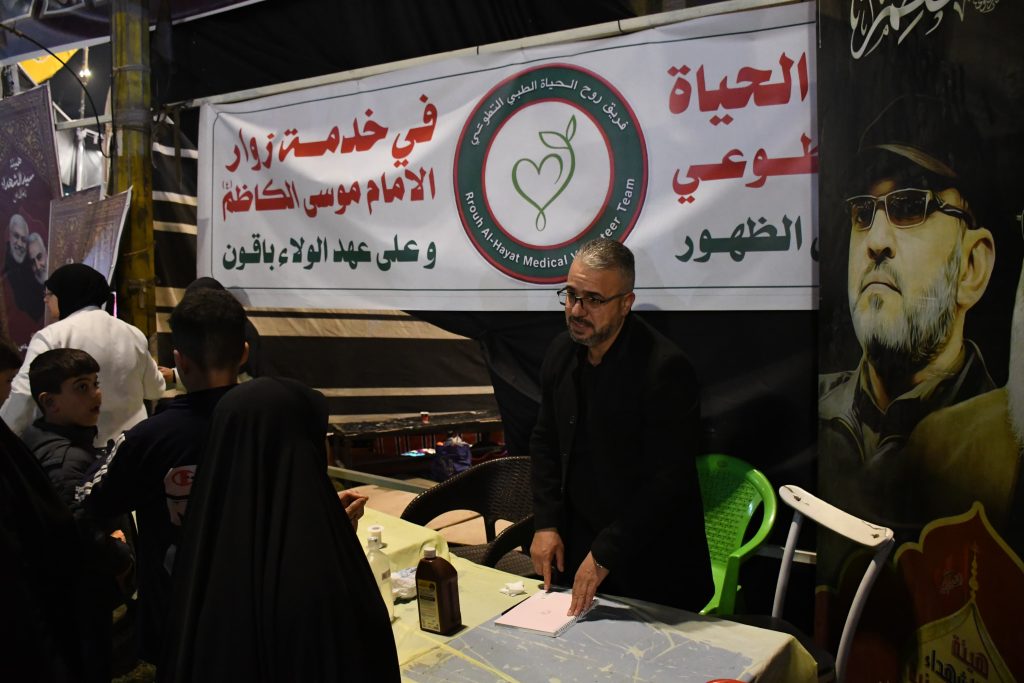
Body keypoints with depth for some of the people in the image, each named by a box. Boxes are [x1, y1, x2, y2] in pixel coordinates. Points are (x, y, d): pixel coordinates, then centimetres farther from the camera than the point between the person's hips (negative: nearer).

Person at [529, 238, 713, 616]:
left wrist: (605, 554, -22)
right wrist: (547, 523, 1)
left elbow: (669, 479, -23)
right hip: (575, 548, 6)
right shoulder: (562, 351, -1)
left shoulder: (665, 368, -23)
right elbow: (545, 440, 8)